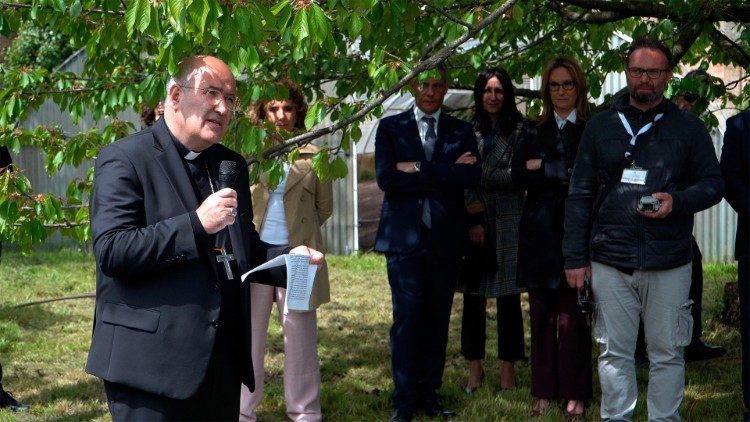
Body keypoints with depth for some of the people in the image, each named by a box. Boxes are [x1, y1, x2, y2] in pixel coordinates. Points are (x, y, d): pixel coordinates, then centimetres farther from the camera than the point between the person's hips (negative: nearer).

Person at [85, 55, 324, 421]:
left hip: (223, 359, 7)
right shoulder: (125, 159, -8)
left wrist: (287, 257, 4)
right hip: (152, 362, -7)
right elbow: (111, 251, -18)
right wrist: (196, 224, -23)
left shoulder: (231, 165, 15)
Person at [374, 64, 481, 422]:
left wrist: (419, 170, -11)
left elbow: (471, 176, -7)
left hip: (445, 237, 2)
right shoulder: (390, 128, 7)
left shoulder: (461, 131, 11)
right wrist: (445, 173, -9)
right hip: (404, 235, -2)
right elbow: (386, 177, -8)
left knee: (437, 318, 6)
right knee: (407, 317, -5)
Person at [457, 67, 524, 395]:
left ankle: (508, 368, 10)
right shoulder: (469, 130, 7)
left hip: (507, 220, -2)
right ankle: (474, 367, 13)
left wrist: (479, 174, -8)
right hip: (473, 218, 2)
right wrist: (473, 218, -6)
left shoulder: (518, 129, 2)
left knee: (507, 296, 2)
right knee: (473, 297, 4)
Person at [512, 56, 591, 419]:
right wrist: (565, 175, -9)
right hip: (540, 234, 3)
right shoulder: (532, 130, 13)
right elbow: (519, 176, 2)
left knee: (573, 317, -6)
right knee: (541, 315, 5)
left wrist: (543, 168, -5)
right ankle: (544, 392, 12)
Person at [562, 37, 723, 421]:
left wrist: (677, 201, -14)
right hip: (610, 261, 1)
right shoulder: (600, 126, 9)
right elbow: (579, 196, 8)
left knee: (667, 353, 5)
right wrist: (575, 257, 2)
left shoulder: (688, 128, 6)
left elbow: (713, 183, 7)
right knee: (615, 352, 6)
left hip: (669, 262, -1)